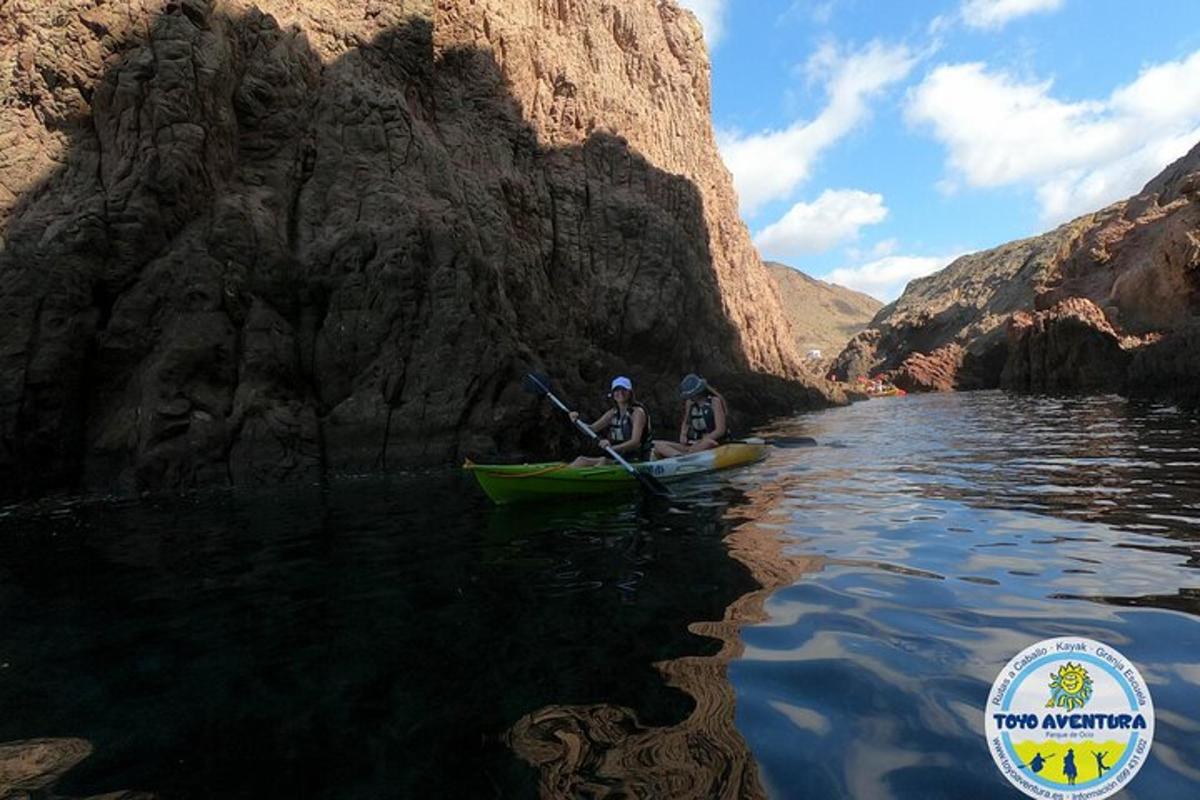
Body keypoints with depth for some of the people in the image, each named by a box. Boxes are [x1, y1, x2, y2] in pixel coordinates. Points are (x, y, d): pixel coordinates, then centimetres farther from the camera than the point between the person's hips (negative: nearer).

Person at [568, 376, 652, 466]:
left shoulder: (638, 412, -10)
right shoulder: (613, 413, 11)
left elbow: (635, 442, -23)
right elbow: (591, 429, 4)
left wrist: (612, 448, -38)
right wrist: (577, 421, -16)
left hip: (636, 461, -6)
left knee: (604, 461, -31)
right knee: (582, 460, -9)